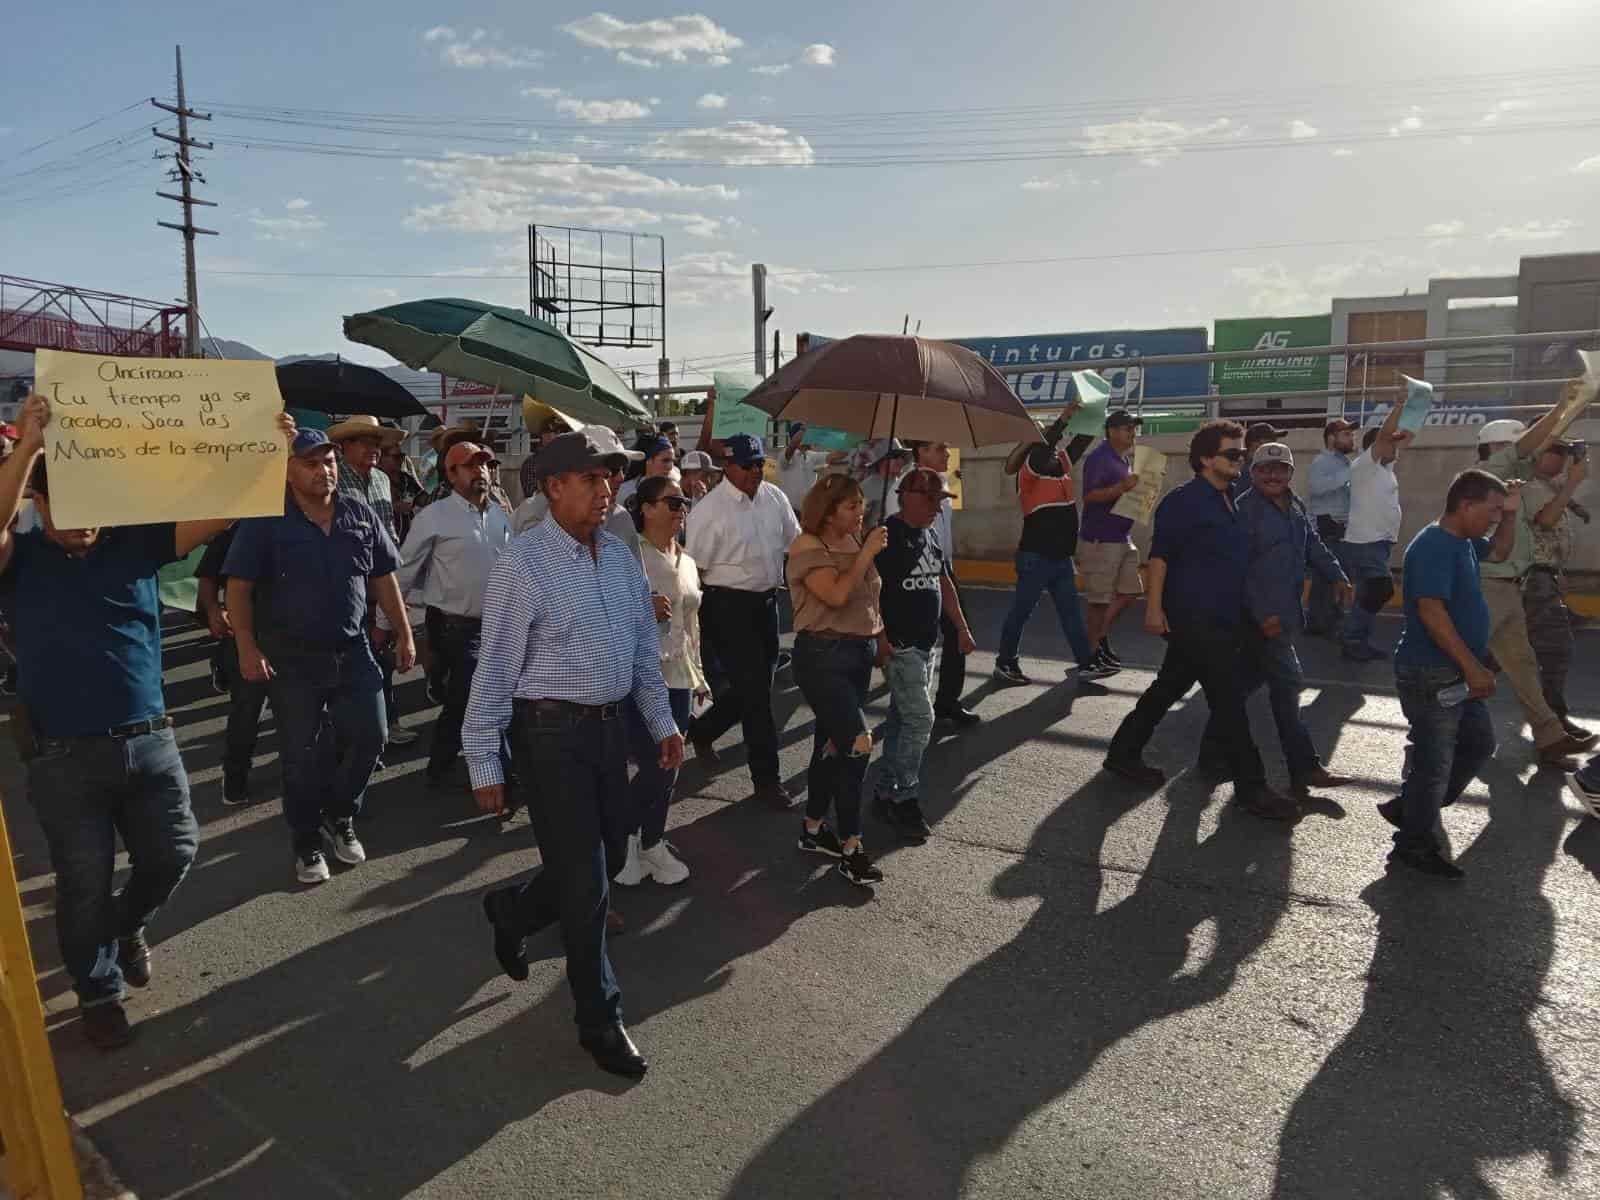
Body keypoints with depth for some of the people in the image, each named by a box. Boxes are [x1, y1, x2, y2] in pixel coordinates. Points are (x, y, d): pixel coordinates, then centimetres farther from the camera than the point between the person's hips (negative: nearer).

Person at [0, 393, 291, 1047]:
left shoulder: (134, 542, 1)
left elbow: (215, 513, -7)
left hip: (149, 741, 3)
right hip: (65, 756, -2)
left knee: (172, 854, 13)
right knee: (85, 885, 9)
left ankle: (125, 926, 45)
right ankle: (99, 991, 32)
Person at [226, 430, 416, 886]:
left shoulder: (358, 513, 3)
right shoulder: (265, 520, -8)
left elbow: (383, 578, 8)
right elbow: (239, 587, -9)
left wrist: (404, 635, 7)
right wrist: (247, 648, -17)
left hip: (353, 651, 3)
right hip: (291, 659, -3)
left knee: (369, 737, 3)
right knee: (301, 756, 6)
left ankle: (339, 815, 29)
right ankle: (307, 844, 23)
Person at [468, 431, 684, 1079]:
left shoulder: (621, 557, 7)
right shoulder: (523, 563, -15)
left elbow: (645, 647, 15)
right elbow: (496, 668, -13)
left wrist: (662, 720, 12)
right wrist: (484, 764, -12)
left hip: (610, 724, 7)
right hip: (551, 732, -7)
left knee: (610, 857, 17)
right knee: (584, 880, 0)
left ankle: (510, 912, 45)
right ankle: (600, 1019, 19)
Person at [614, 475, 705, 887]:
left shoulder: (686, 562, 14)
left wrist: (698, 674, 19)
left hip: (677, 677, 7)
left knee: (669, 767, 10)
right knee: (654, 767, -7)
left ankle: (652, 843, 27)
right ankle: (624, 836, 17)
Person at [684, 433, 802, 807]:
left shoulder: (775, 498, 5)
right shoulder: (709, 510, -13)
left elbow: (796, 542, 15)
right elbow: (694, 567, -11)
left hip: (766, 601, 7)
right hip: (728, 606, -7)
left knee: (758, 686, 15)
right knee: (754, 691, -3)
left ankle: (701, 730, 40)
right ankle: (766, 777, 10)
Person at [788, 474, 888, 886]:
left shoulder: (855, 540, 11)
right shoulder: (808, 547, -12)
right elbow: (837, 594, -25)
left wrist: (878, 637, 9)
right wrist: (867, 553, -18)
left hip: (860, 651, 8)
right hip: (823, 655, -8)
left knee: (831, 742, 15)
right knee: (856, 743, -14)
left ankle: (813, 827, 28)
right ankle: (850, 847, -4)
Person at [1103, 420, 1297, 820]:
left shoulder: (1229, 502, 15)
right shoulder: (1183, 501, -12)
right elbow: (1160, 554, -15)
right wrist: (1154, 606, -21)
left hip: (1219, 619, 9)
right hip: (1194, 618, -9)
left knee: (1168, 688, 15)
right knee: (1229, 700, -6)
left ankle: (1124, 754, 27)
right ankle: (1251, 787, 3)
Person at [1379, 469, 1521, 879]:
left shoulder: (1463, 542, 11)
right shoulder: (1433, 546, -21)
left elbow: (1499, 552, 32)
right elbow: (1432, 612, -27)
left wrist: (1511, 513, 13)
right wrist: (1472, 667, -26)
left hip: (1459, 674, 11)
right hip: (1432, 675, -11)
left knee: (1479, 744, 21)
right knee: (1435, 761, -2)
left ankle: (1410, 808, 31)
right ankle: (1413, 847, 12)